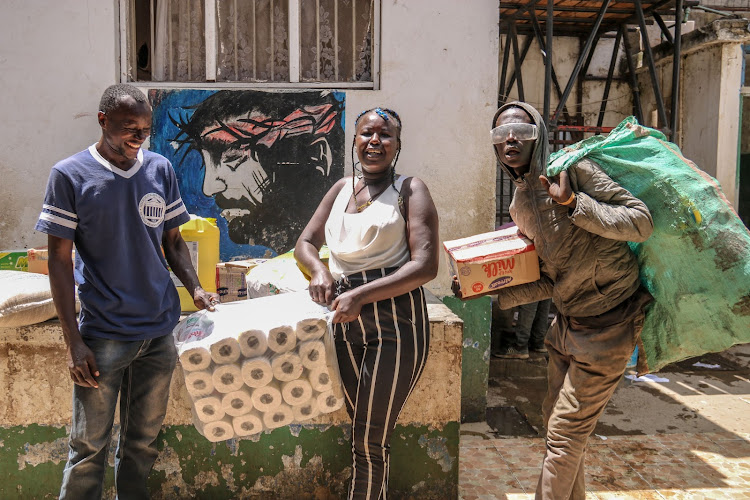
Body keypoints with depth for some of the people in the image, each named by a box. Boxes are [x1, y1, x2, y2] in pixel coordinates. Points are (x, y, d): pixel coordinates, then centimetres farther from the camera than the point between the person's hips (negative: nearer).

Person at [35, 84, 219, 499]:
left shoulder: (161, 169, 6)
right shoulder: (69, 175, -5)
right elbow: (60, 259, -5)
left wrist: (195, 288, -4)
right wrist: (72, 340, -9)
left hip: (159, 330, 4)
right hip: (102, 336, -3)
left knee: (143, 441, 15)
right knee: (89, 447, 6)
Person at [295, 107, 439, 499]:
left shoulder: (410, 191, -4)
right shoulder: (342, 189, 12)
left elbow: (425, 265, -15)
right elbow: (305, 243, 17)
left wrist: (360, 295, -21)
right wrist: (318, 270, -6)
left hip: (395, 324, -5)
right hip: (347, 325, 6)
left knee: (370, 441, 2)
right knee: (363, 434, 17)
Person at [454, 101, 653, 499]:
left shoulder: (571, 170, -16)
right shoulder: (519, 206, 6)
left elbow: (641, 221, -20)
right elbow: (548, 282, 8)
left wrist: (574, 203, -29)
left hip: (608, 324, -8)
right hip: (568, 323, 8)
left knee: (564, 436, 0)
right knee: (556, 420, 20)